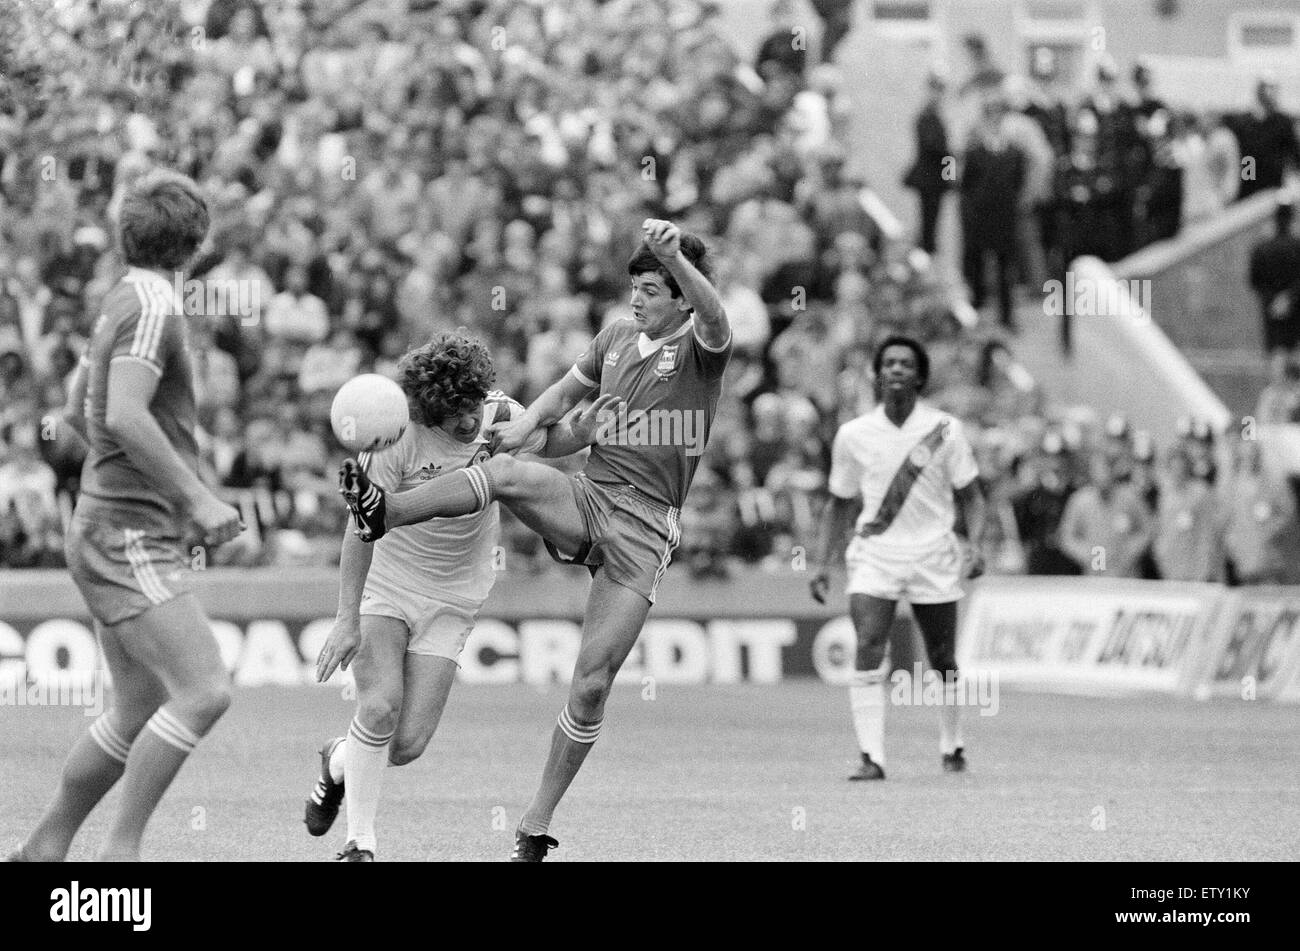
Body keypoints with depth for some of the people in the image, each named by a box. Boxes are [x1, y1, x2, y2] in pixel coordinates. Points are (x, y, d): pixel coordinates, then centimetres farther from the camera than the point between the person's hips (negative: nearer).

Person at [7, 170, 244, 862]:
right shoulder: (151, 306, -14)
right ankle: (121, 851, -16)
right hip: (126, 537, -10)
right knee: (204, 692, -18)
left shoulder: (124, 302, 16)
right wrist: (197, 499, -22)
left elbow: (77, 412, 26)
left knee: (140, 712, 11)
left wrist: (182, 483, 27)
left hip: (135, 539, 10)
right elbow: (124, 417, -26)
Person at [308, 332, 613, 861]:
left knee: (406, 745, -6)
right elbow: (362, 527, -19)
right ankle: (360, 842, -6)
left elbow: (543, 441, 13)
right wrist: (347, 618, -24)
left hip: (451, 600, 3)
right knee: (380, 707, -23)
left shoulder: (499, 413, -9)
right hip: (383, 584, -3)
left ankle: (339, 762, 28)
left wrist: (578, 437, -11)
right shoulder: (397, 439, -22)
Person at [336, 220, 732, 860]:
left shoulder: (700, 348, -3)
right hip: (586, 500, 4)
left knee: (592, 683, -8)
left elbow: (714, 319, -27)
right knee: (506, 471, -29)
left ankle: (537, 825, 1)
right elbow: (565, 393, 28)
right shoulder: (616, 338, 13)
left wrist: (675, 255, -46)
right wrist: (528, 423, 6)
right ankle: (383, 512, -41)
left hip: (644, 531, -4)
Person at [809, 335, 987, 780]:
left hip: (934, 556, 0)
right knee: (868, 651, -18)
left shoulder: (944, 430, -2)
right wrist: (824, 563, 8)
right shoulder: (853, 435, 2)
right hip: (874, 554, 0)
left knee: (943, 661, 7)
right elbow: (840, 504, 14)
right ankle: (872, 757, -20)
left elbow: (970, 495, 4)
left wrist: (975, 544, -13)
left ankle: (951, 747, 30)